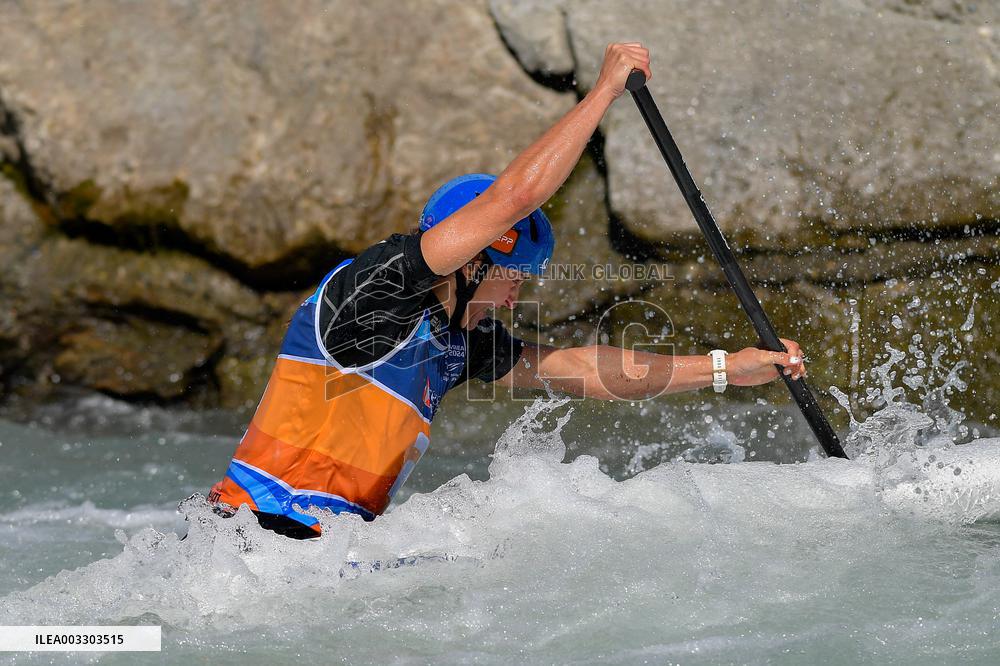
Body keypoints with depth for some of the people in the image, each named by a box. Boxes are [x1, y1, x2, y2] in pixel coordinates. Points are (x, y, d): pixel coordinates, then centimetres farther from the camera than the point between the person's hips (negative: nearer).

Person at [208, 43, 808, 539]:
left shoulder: (461, 340, 13)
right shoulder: (378, 282, -13)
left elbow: (574, 368, 15)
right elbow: (515, 195, -19)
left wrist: (726, 368, 15)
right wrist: (605, 91, -11)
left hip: (331, 539, 9)